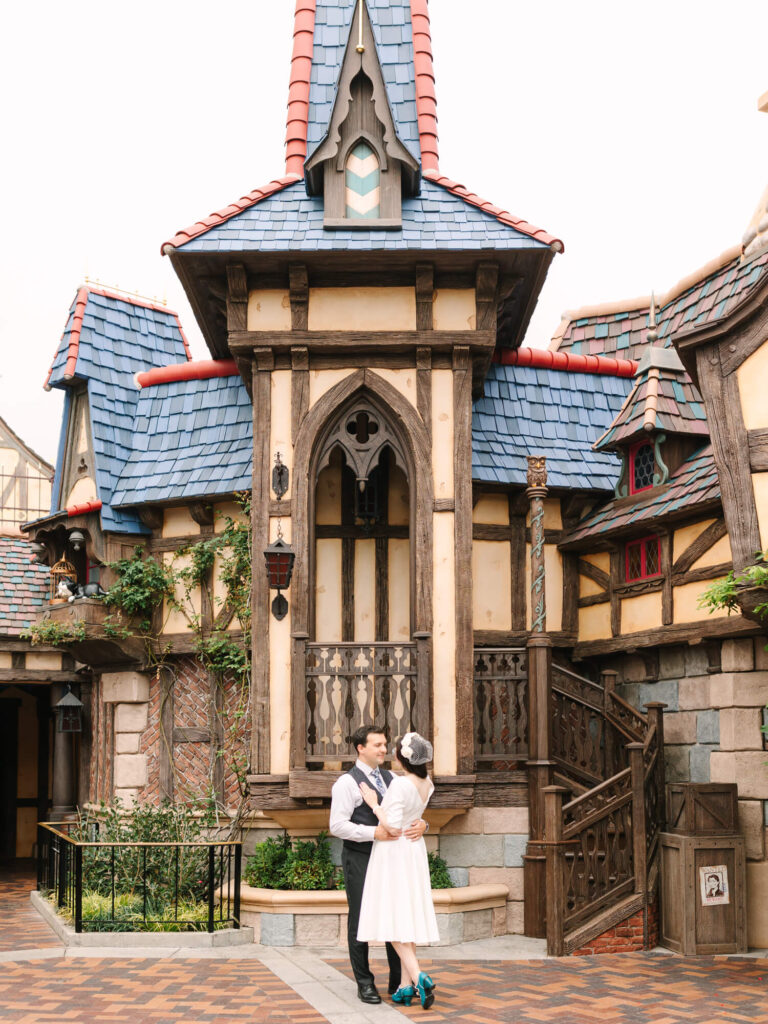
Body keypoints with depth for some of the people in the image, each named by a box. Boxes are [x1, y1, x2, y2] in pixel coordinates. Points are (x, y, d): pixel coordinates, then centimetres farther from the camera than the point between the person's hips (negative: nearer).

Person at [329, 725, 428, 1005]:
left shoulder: (390, 778, 11)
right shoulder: (347, 782, -10)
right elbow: (337, 826, -16)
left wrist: (420, 824, -12)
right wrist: (374, 832, -25)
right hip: (360, 859, -6)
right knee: (360, 920, 4)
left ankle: (398, 981, 22)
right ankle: (364, 984, 16)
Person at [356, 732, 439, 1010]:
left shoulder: (400, 784, -22)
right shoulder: (427, 784, 2)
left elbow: (392, 826, -24)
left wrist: (374, 804, -12)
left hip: (393, 853, -7)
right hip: (415, 851, 8)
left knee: (391, 919, -2)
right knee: (407, 917, 10)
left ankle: (418, 978, -17)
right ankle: (406, 986, 10)